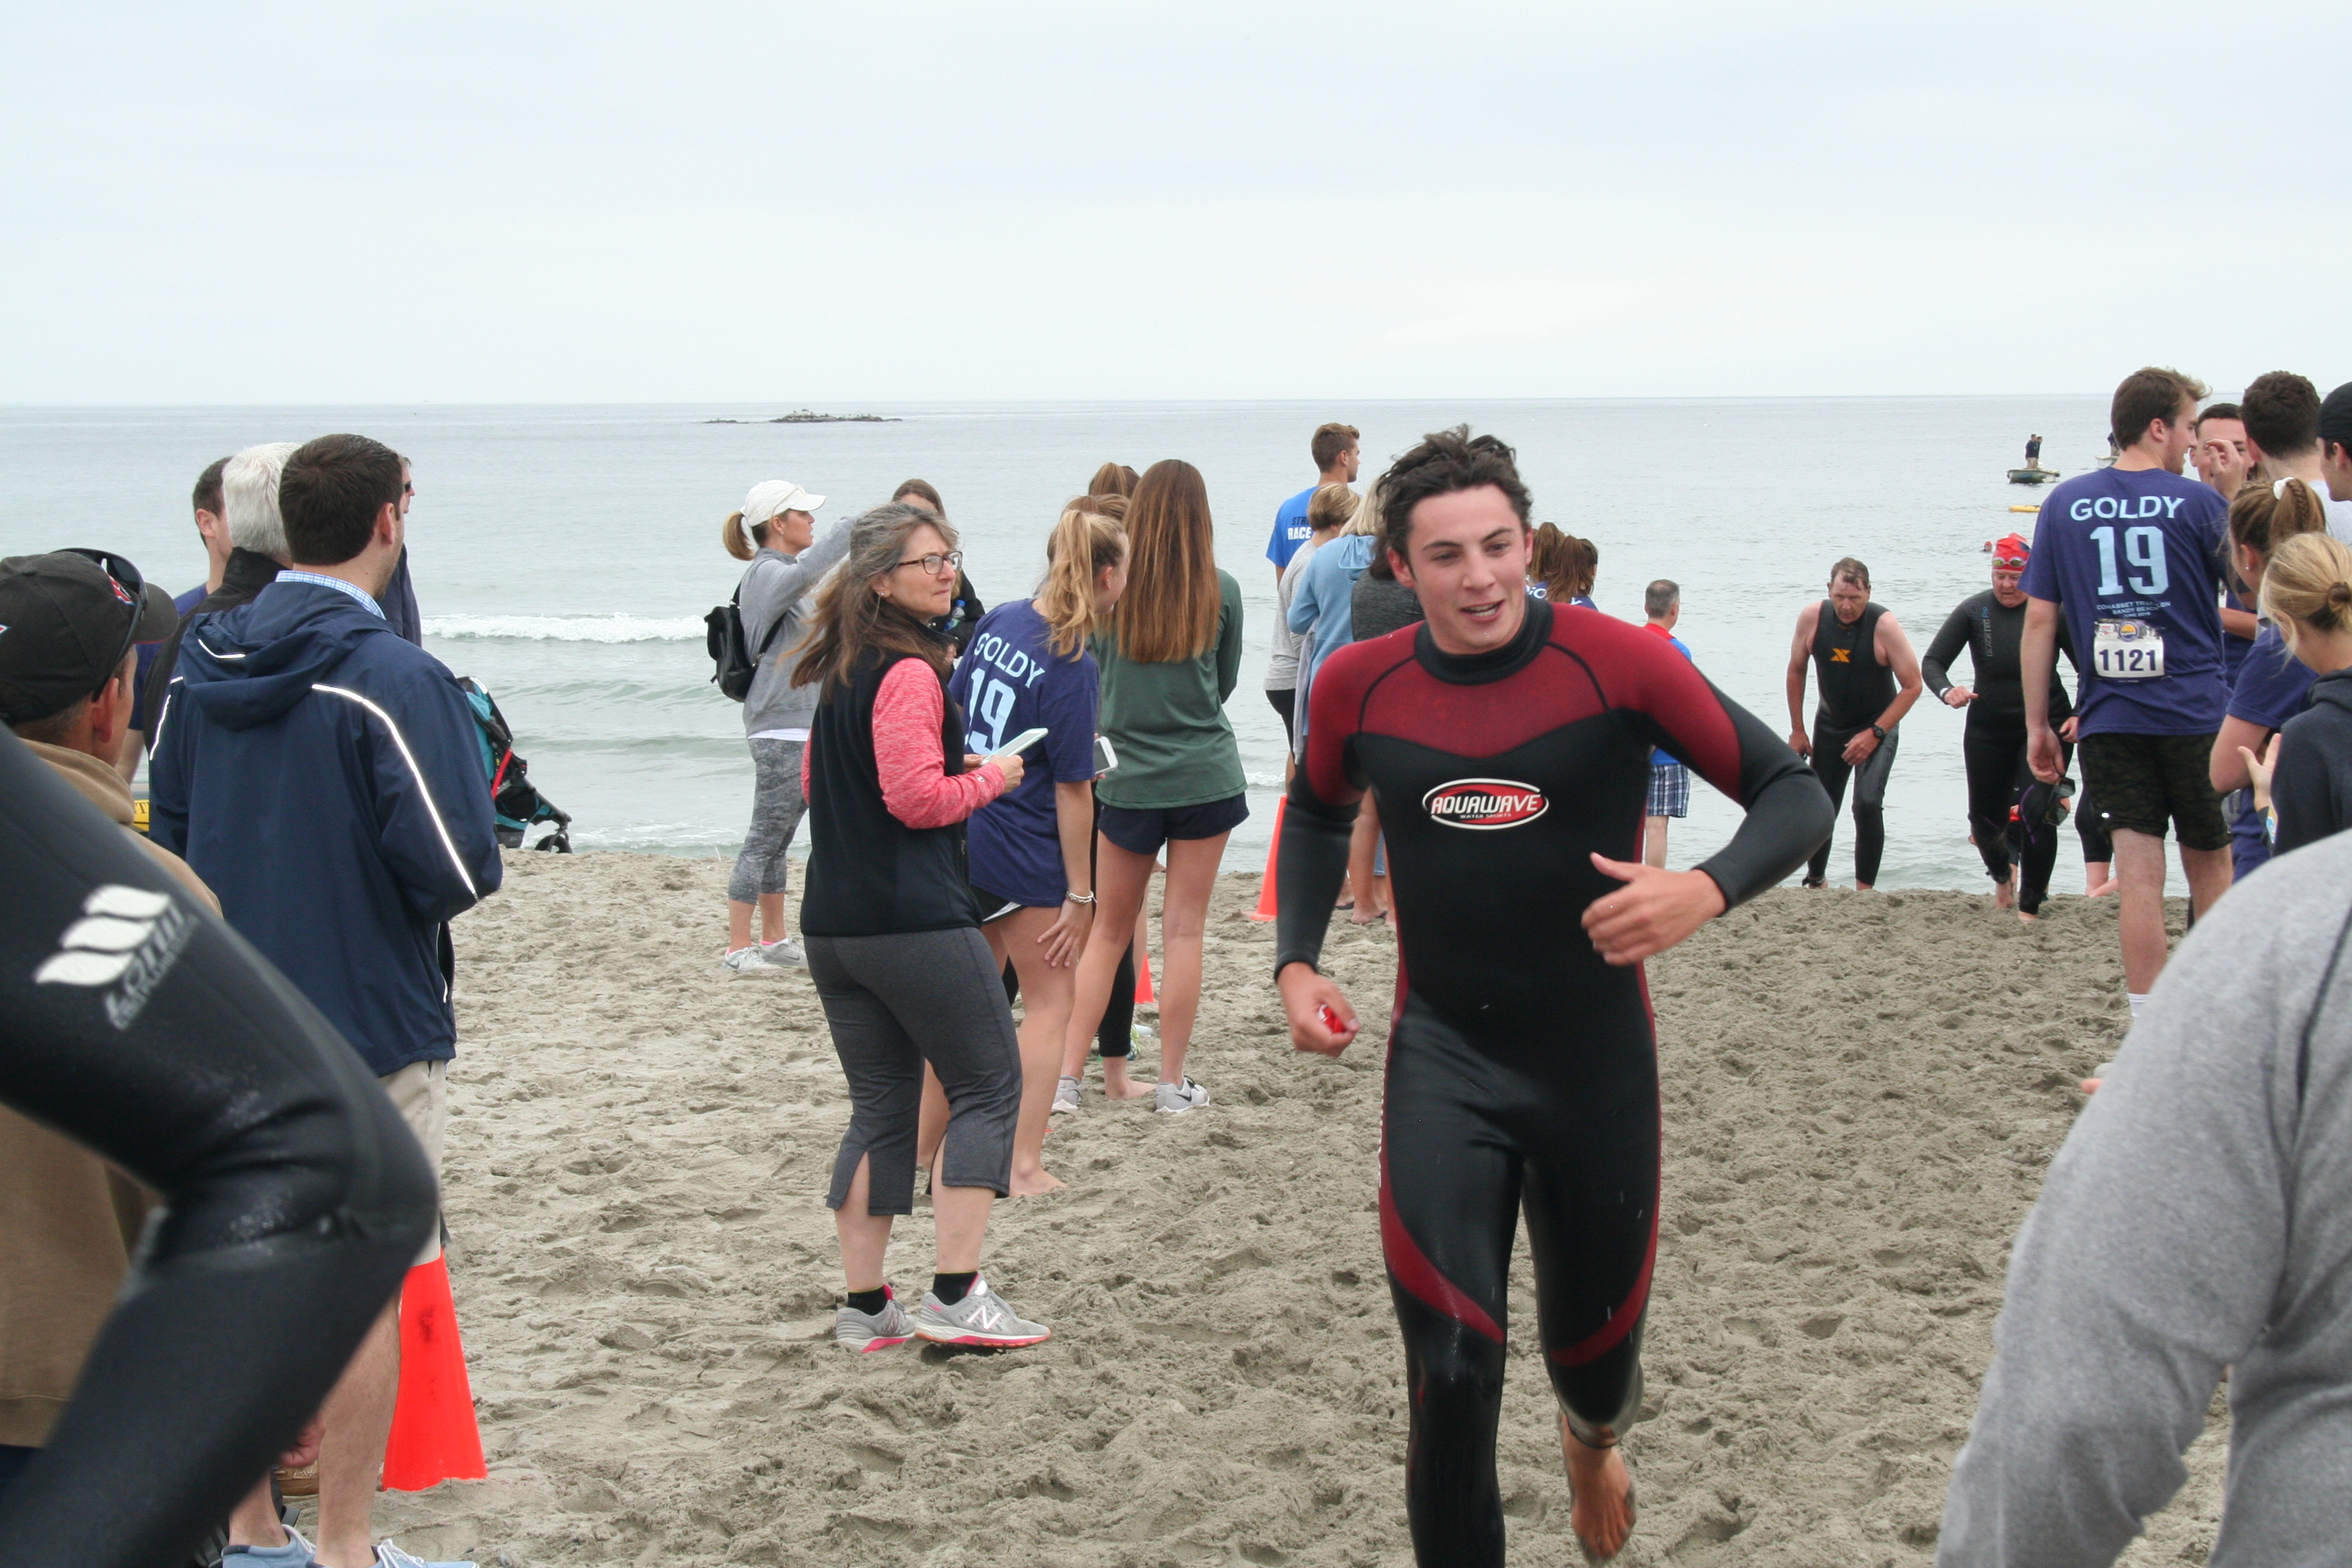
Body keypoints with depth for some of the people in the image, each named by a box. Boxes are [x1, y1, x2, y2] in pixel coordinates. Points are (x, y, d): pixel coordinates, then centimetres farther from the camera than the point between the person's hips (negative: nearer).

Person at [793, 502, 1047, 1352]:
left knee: (880, 1104, 12)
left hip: (833, 923, 9)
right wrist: (990, 777, -2)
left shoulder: (840, 669, 14)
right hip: (917, 922, -9)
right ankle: (956, 1294, -2)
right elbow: (918, 798, -19)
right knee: (988, 1085, 2)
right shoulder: (908, 672, -14)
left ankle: (864, 1306, 13)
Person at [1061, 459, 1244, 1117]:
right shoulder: (1221, 590, -5)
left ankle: (1066, 1072, 8)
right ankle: (1172, 1082, 9)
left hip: (1127, 780, 0)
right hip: (1206, 777, 0)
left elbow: (1091, 671, 6)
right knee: (1184, 931, 5)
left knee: (1109, 931, 11)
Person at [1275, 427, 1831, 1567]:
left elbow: (1794, 795, -11)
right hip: (1442, 1056, 1)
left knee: (1594, 1355, 18)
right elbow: (1318, 812, 18)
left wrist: (1705, 891, -31)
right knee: (1450, 1371, -14)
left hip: (1596, 1058, 0)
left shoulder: (1618, 662, -14)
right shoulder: (1359, 686, -5)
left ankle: (1592, 1441, 56)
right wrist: (1295, 960, 3)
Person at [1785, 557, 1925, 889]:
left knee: (1868, 803, -22)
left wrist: (1875, 734, -22)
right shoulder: (1812, 618, -14)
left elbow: (1913, 686, -19)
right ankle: (1816, 880, 32)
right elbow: (1796, 671, 2)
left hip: (1877, 725, -4)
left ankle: (1865, 889, -13)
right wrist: (1797, 730, 2)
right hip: (1830, 723, 4)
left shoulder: (1883, 625, -23)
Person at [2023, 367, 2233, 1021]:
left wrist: (2037, 724, 7)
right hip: (2196, 714, -1)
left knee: (2139, 876, 0)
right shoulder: (2198, 502, -3)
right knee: (2210, 867, 14)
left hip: (2110, 721, 1)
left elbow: (2039, 620, 3)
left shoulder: (2066, 503, 3)